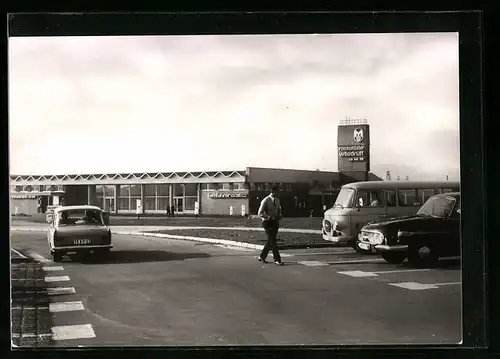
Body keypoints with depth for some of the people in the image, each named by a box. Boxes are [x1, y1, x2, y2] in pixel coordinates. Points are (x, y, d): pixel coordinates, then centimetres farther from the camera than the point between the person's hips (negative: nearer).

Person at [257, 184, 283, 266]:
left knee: (270, 241, 10)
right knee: (273, 241, -10)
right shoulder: (265, 201, -12)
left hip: (275, 222, 7)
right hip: (268, 222, -7)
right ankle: (277, 259, -8)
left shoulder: (277, 200, 10)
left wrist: (279, 216, 2)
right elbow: (260, 213, -15)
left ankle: (262, 256, 24)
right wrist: (270, 217, -24)